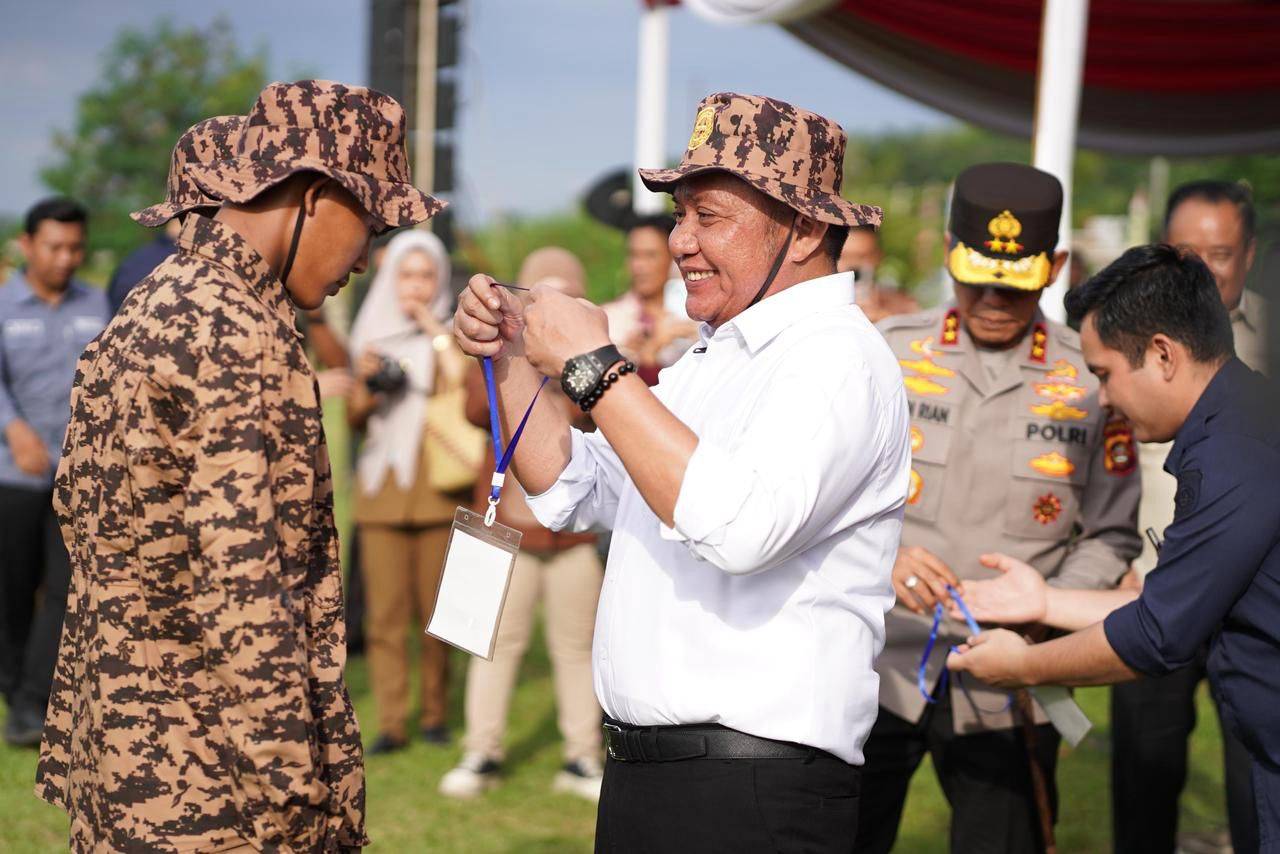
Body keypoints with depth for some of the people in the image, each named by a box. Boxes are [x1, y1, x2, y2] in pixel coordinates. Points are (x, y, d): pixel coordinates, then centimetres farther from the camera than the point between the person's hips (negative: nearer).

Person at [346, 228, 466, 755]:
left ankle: (434, 714, 11)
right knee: (385, 609, -3)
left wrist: (434, 330, -8)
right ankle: (390, 723, 0)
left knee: (435, 608, -1)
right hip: (381, 486, 2)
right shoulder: (373, 333, 14)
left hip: (437, 484, -2)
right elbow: (354, 418, 17)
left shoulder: (450, 334, 6)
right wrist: (365, 381, -3)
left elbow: (465, 389, -14)